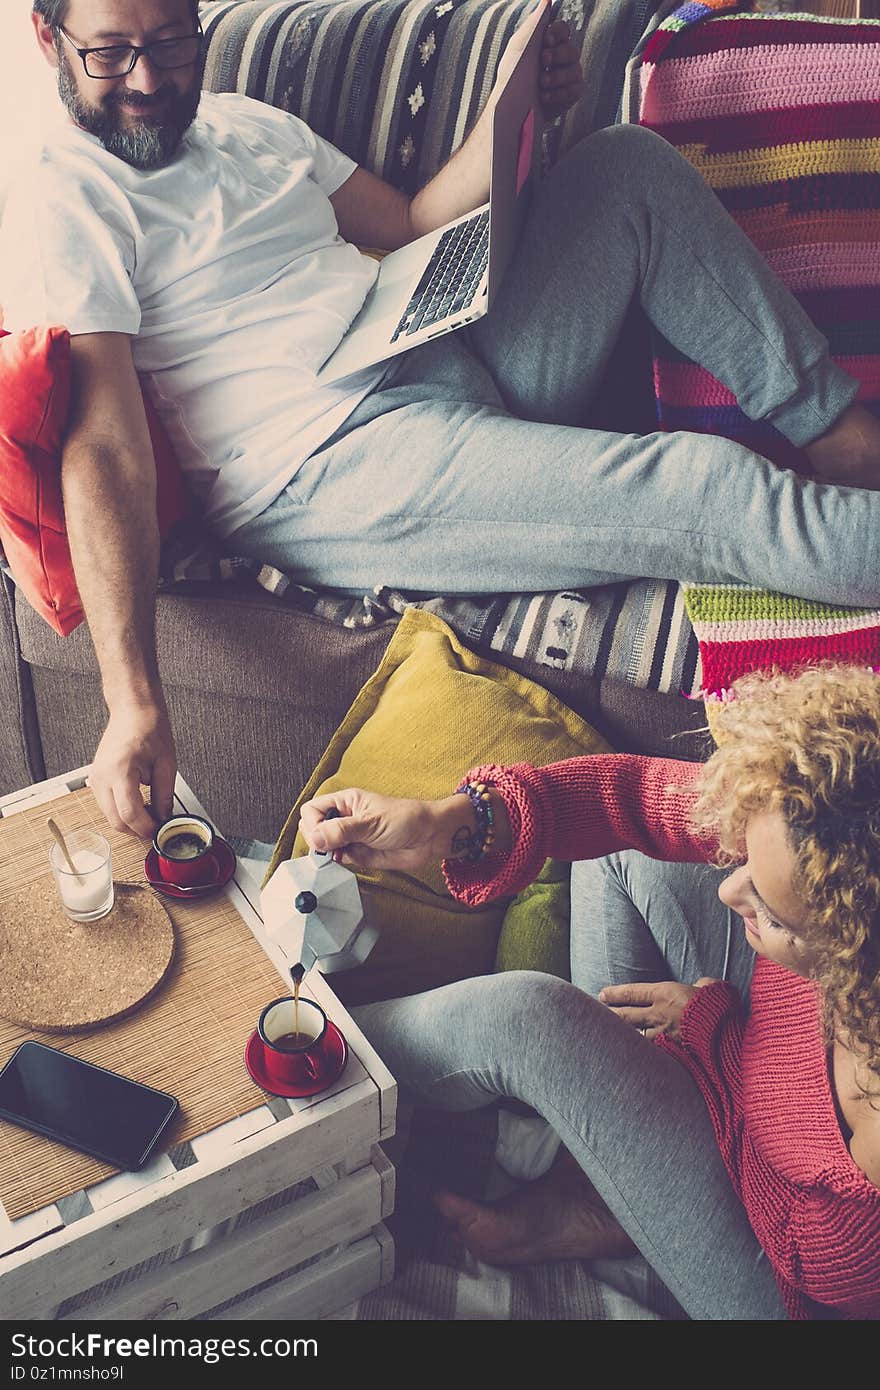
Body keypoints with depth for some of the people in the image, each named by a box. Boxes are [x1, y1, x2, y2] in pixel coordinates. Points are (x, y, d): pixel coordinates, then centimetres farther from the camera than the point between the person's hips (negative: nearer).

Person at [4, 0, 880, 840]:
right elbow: (102, 449, -16)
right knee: (719, 494, -24)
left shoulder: (247, 124, 21)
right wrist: (134, 703, -24)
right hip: (333, 469, -9)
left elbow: (415, 226, 25)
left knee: (628, 161, 4)